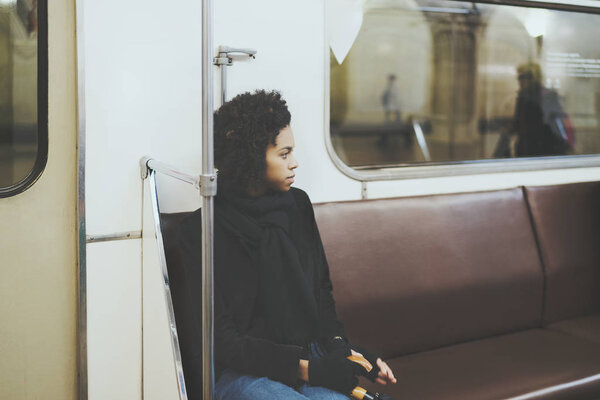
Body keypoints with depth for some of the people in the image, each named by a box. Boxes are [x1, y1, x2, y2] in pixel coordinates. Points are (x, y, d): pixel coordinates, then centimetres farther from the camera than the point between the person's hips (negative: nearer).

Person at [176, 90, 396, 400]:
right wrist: (305, 368, -16)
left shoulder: (297, 205, 10)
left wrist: (339, 345, -1)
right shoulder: (201, 231, -8)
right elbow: (220, 339, -10)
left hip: (306, 354, 5)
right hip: (238, 371, -4)